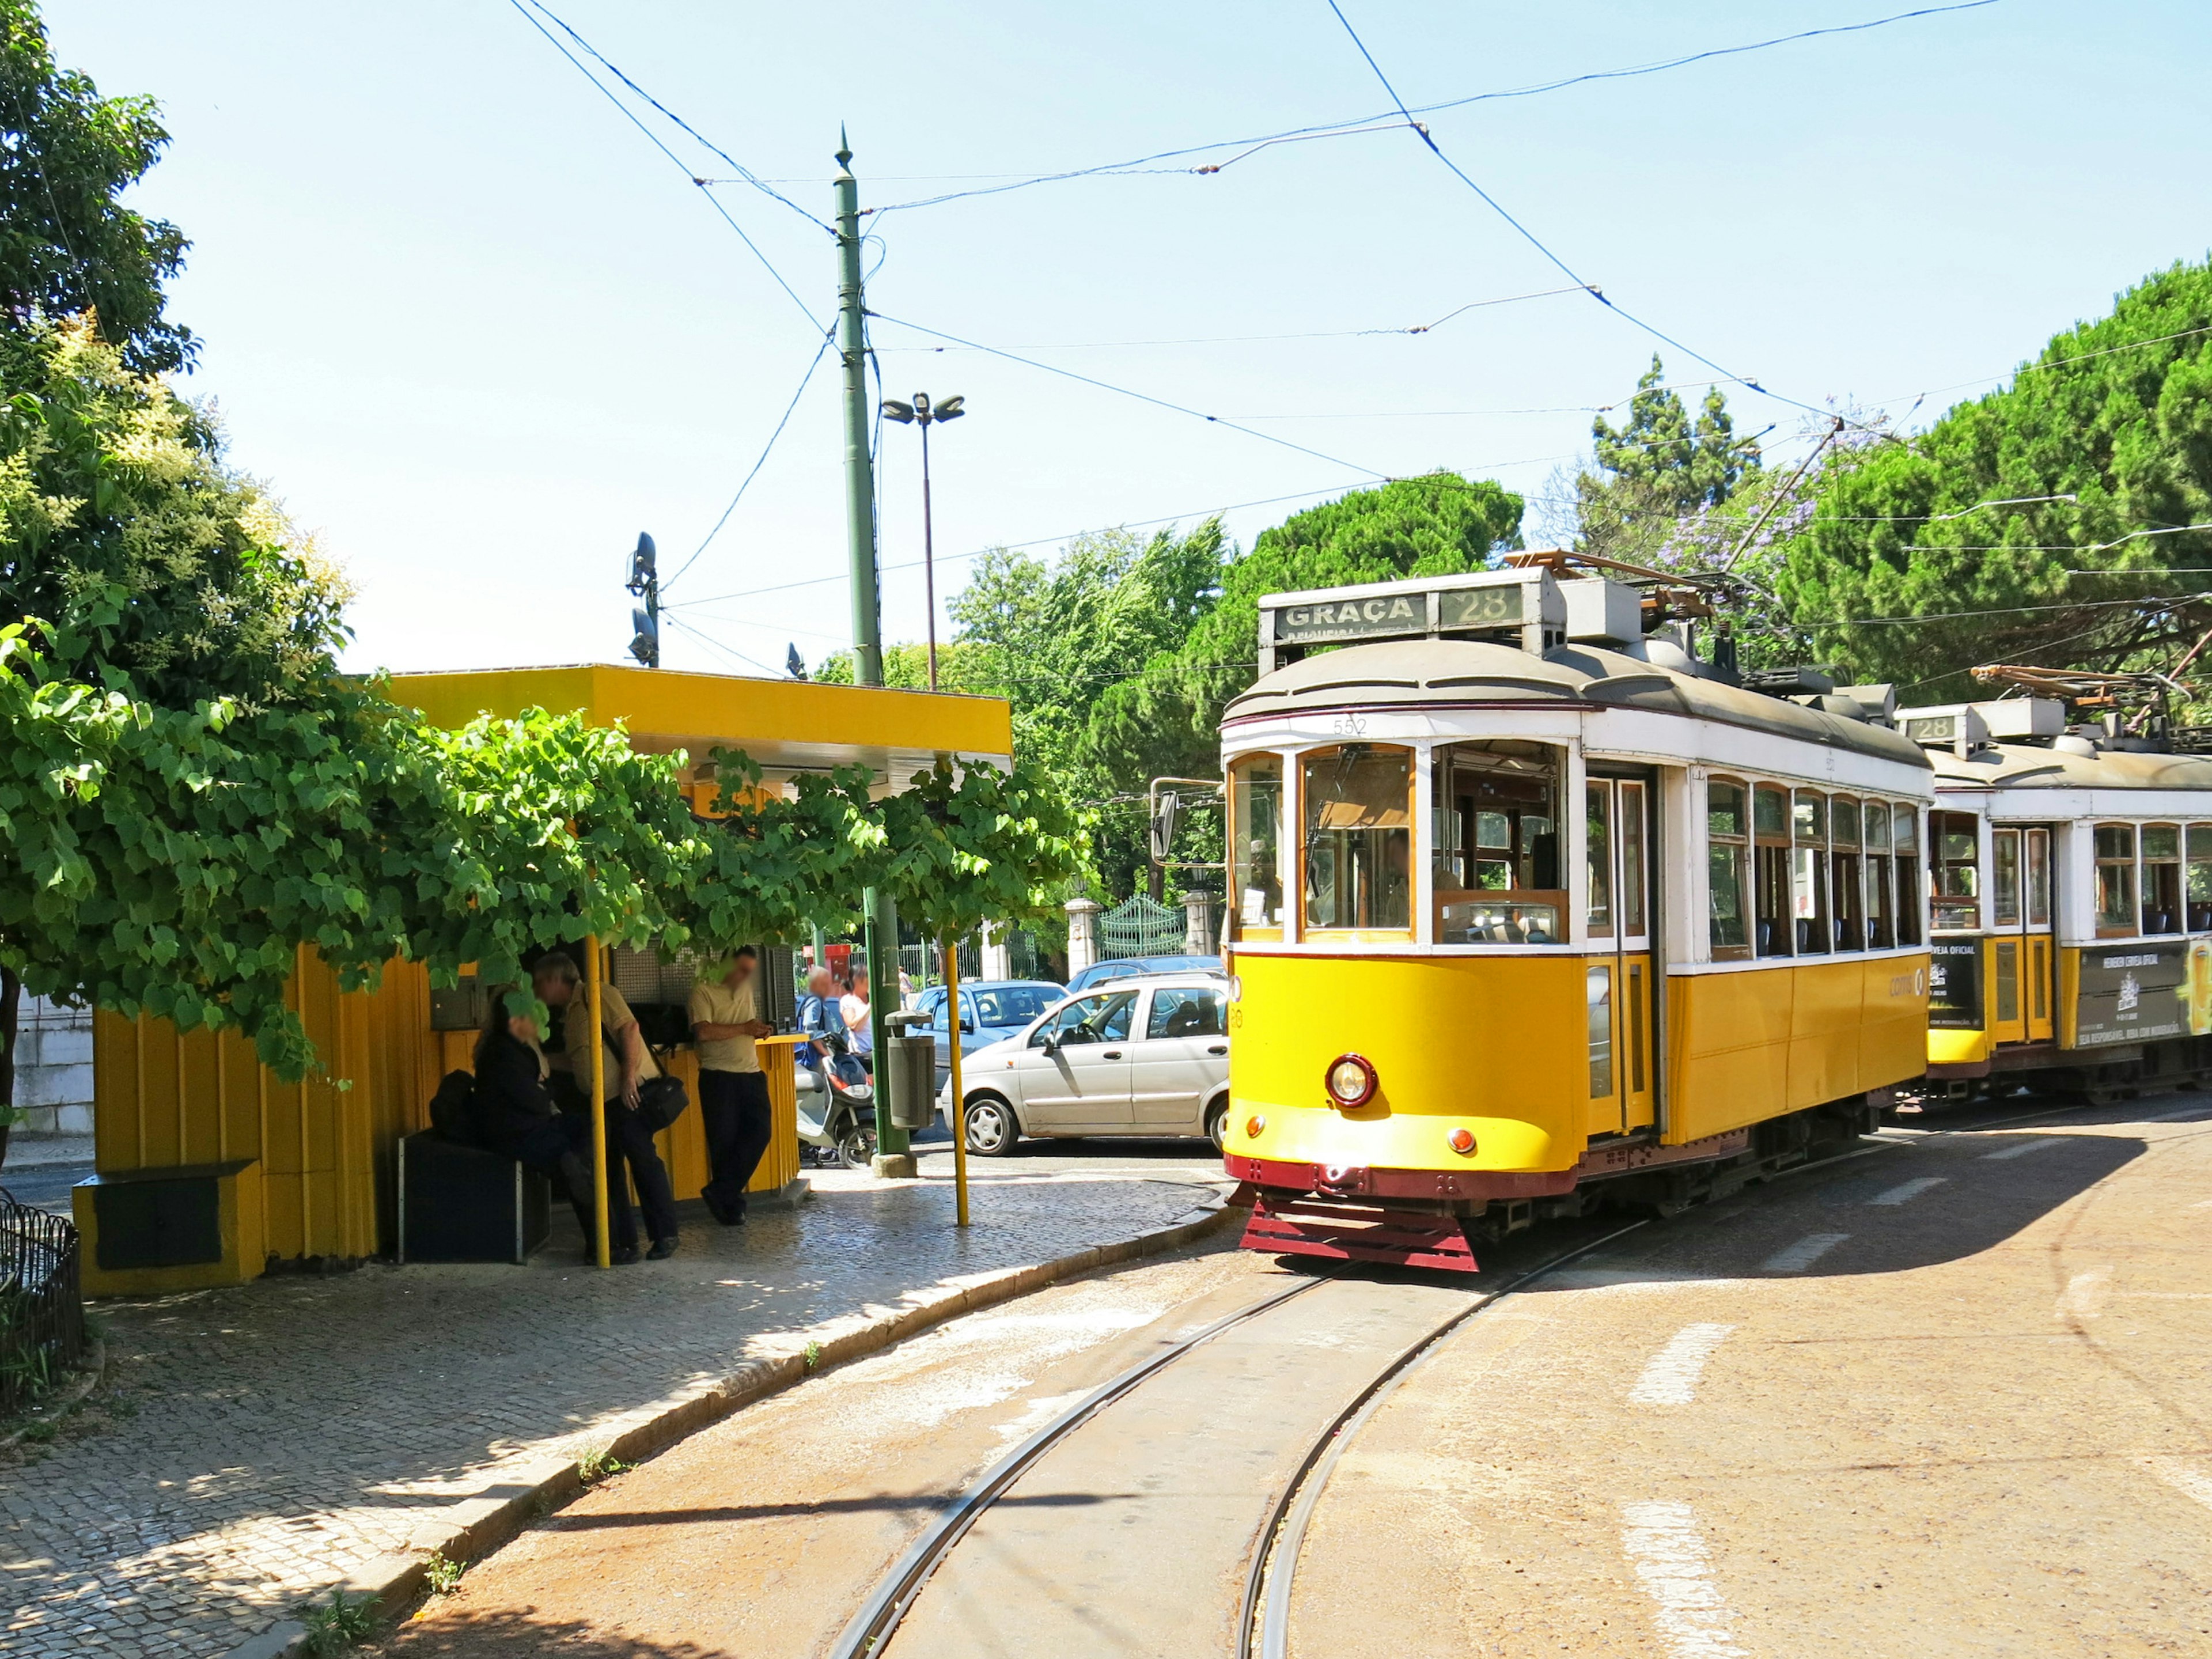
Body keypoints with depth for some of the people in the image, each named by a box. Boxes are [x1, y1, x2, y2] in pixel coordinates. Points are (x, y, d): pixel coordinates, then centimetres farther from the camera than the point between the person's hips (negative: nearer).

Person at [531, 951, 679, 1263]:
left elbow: (629, 1028, -17)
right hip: (599, 1102, 9)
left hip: (630, 1094, -9)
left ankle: (665, 1236, 0)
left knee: (645, 1161, -8)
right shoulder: (568, 1015, 21)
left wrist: (629, 1076, -22)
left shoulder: (597, 996, -5)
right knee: (608, 1172, 6)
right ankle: (625, 1243, 10)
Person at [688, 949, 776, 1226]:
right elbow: (703, 1032, -18)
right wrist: (743, 1029, -16)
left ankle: (719, 1192, 0)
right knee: (724, 1141, -1)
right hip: (719, 1076, -6)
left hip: (751, 1073, 6)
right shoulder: (704, 991, -5)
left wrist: (761, 1030, 7)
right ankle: (731, 1204, 9)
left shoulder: (747, 989, 18)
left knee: (759, 1131, -7)